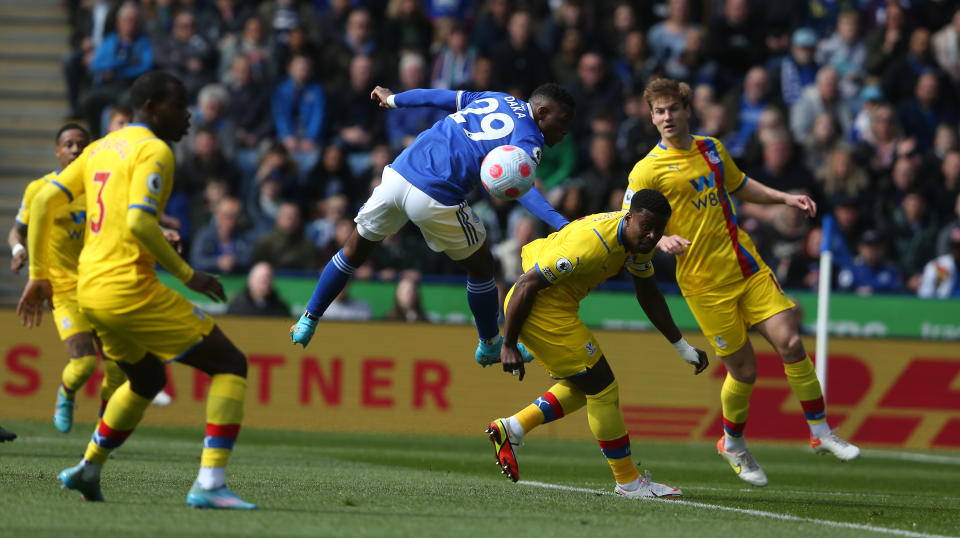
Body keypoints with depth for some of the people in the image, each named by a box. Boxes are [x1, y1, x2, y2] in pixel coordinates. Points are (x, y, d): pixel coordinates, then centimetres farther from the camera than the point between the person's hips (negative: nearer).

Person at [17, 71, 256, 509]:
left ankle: (88, 470, 34)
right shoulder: (154, 152, -8)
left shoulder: (101, 148, 17)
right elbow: (139, 223, -21)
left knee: (147, 378, 32)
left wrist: (38, 275, 16)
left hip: (89, 292, 9)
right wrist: (187, 275, -12)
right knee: (230, 365, -2)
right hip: (130, 289, -9)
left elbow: (44, 201, 14)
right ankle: (210, 484, -15)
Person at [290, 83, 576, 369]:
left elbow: (440, 96, 27)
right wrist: (559, 223, -30)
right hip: (436, 200, -6)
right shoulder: (529, 139, -2)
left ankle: (307, 323, 34)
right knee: (480, 267, 19)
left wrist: (394, 99, 43)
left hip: (397, 174, 6)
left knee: (354, 251, 26)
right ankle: (490, 346, 35)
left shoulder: (494, 98, 19)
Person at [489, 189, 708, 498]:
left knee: (584, 388, 19)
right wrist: (508, 345, -20)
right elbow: (527, 285, -25)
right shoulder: (591, 243, -28)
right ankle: (628, 482, 3)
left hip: (557, 307, 10)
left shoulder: (640, 240, 1)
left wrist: (683, 348, 20)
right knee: (602, 388, -5)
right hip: (542, 308, -10)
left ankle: (511, 429, 21)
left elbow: (648, 295, 19)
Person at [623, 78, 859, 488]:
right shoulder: (647, 170, -6)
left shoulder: (711, 148, 11)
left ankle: (820, 431, 5)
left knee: (790, 343, -8)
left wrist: (785, 198, 17)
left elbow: (739, 185, 29)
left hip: (749, 268, 5)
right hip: (705, 282, -5)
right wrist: (661, 240, -27)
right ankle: (733, 444, 25)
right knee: (743, 370, -2)